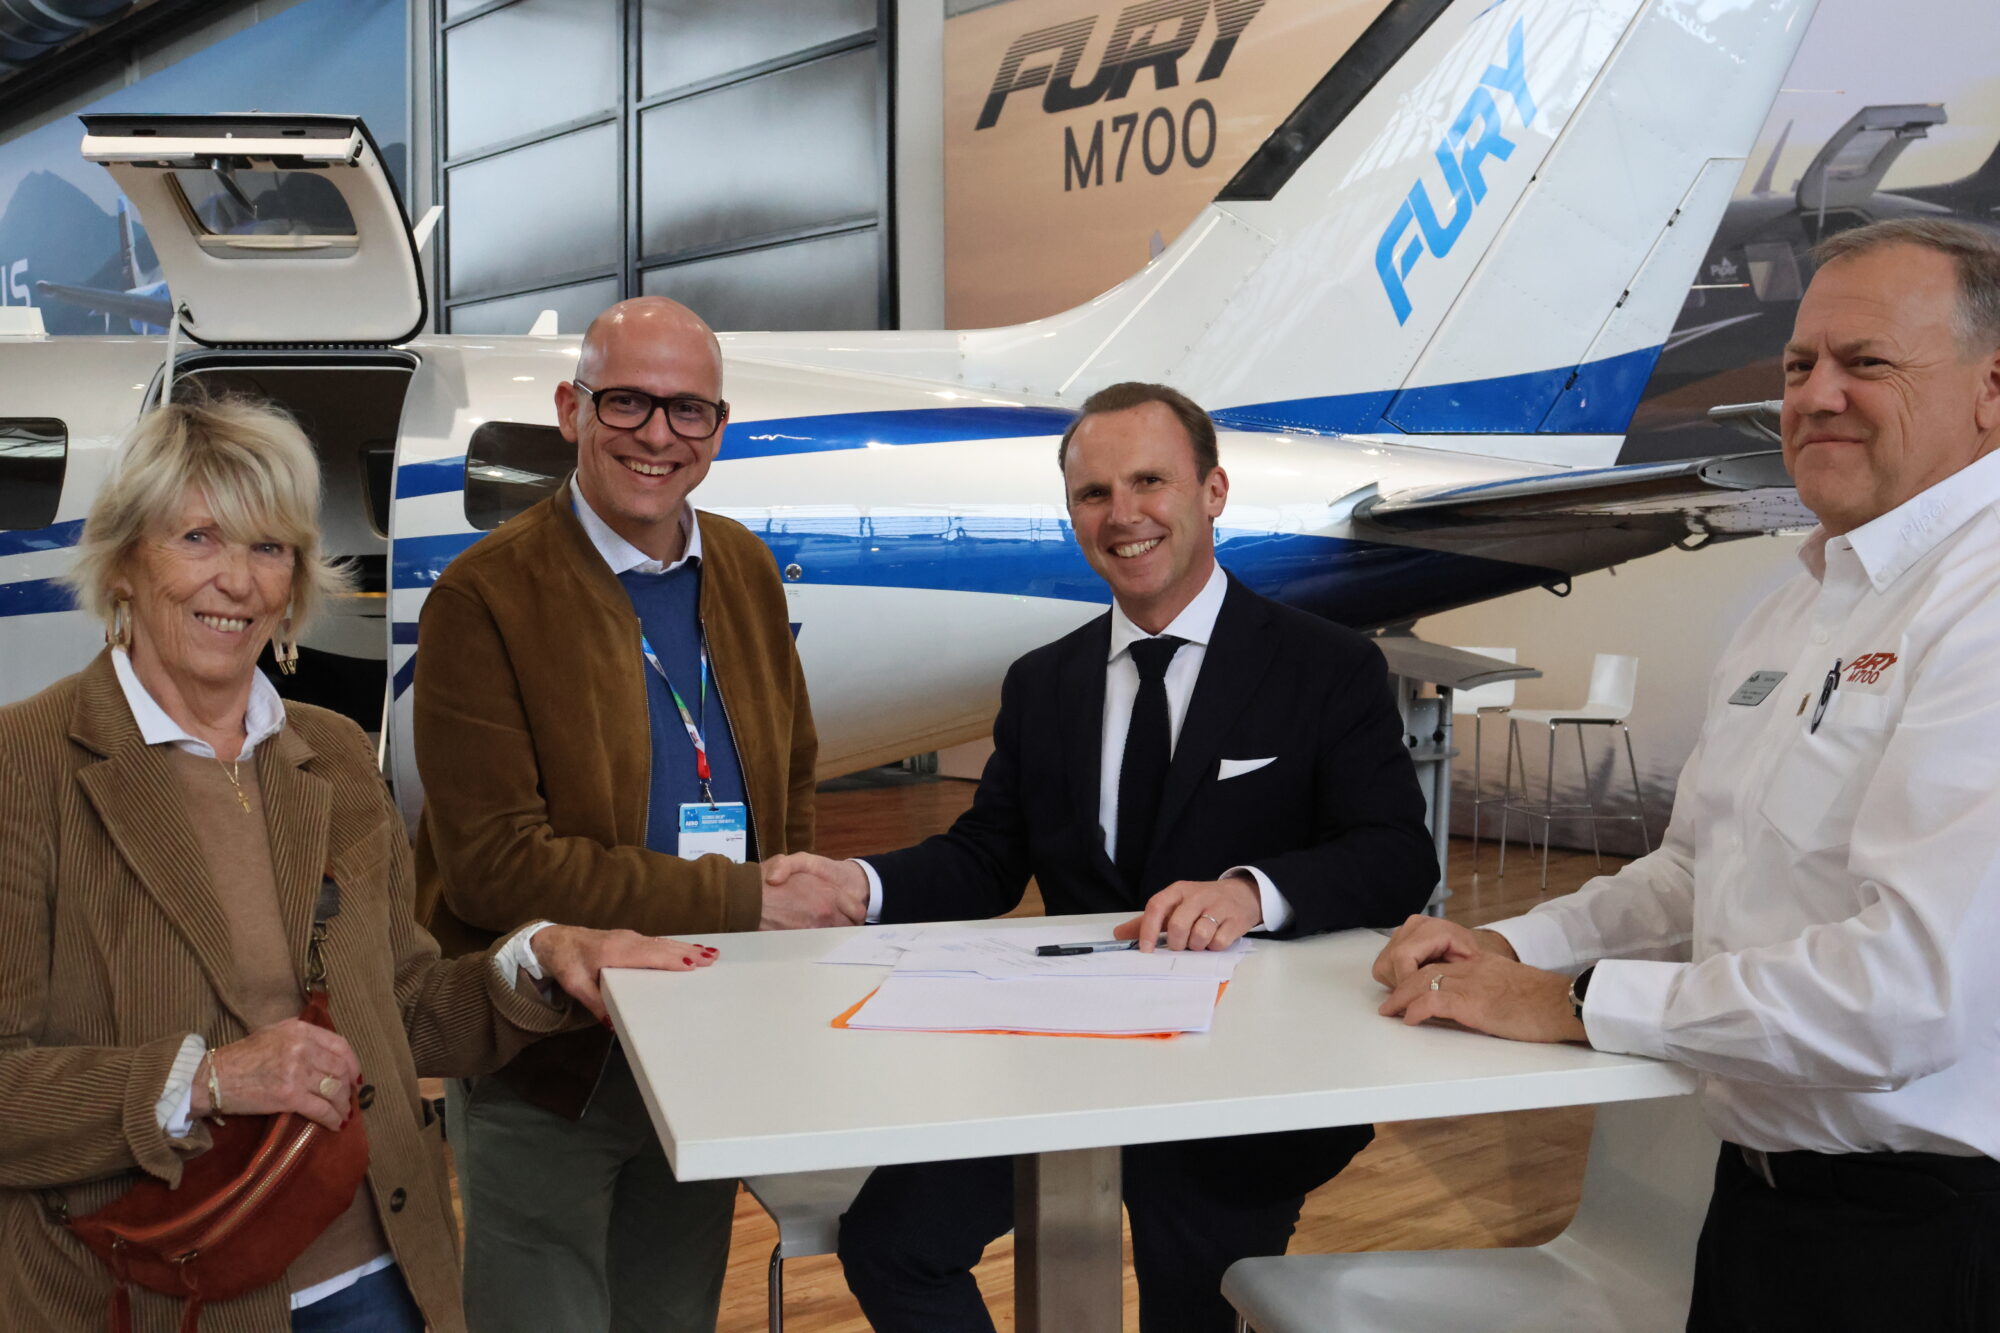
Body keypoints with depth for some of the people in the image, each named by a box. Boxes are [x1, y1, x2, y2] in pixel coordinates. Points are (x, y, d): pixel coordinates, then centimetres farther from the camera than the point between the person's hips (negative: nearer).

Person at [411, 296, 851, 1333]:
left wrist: (799, 912, -1)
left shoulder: (745, 569, 6)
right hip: (549, 1064, -6)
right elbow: (493, 861, -20)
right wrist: (745, 899, -20)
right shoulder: (485, 597, -14)